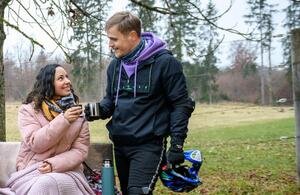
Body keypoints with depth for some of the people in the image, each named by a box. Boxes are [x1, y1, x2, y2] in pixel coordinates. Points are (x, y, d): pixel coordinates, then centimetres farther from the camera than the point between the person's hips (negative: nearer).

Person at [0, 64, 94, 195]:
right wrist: (63, 120, -19)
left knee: (47, 184, -32)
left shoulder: (77, 113, 5)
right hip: (31, 173, 0)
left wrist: (53, 165, -18)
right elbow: (35, 144, -13)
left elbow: (81, 150, -1)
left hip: (66, 171, 1)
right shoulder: (28, 109, 0)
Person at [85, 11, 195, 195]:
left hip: (149, 144, -7)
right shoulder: (115, 65, 7)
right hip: (120, 143, 7)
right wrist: (99, 109, -6)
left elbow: (181, 104, -10)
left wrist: (177, 144, -14)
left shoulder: (165, 62, -12)